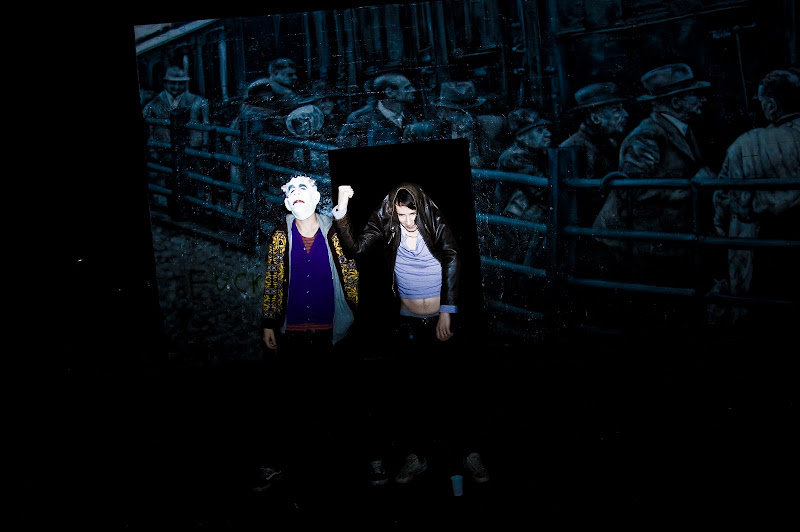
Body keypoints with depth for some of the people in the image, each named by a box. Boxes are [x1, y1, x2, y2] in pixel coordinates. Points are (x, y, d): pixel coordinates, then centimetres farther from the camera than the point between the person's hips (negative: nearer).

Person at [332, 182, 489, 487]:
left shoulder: (437, 226, -9)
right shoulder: (386, 228, -4)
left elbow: (452, 261, -21)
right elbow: (354, 249, -15)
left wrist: (447, 312, -30)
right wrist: (342, 210, -27)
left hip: (442, 321, -2)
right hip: (408, 324, 2)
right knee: (413, 390, 9)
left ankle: (469, 453, 16)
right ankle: (416, 457, 20)